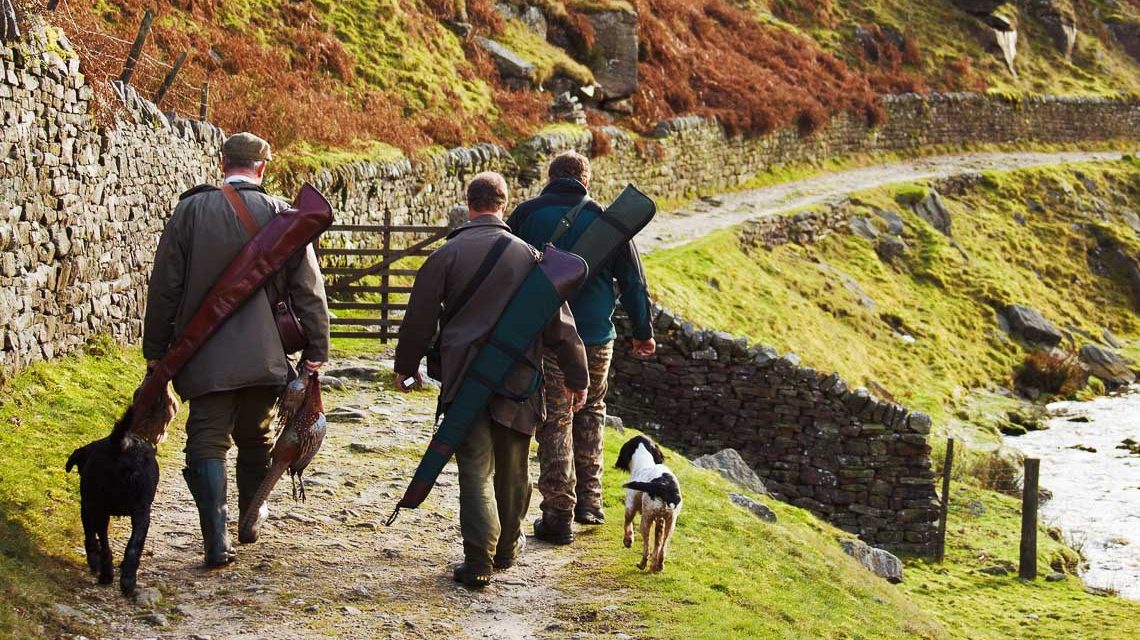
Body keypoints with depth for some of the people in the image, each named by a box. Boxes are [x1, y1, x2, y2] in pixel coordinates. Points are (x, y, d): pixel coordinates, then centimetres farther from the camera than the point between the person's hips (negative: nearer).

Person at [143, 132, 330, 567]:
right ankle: (251, 522, 33)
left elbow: (165, 286, 0)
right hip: (264, 355, 2)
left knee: (207, 444, 1)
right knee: (256, 440, 19)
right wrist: (316, 350, 6)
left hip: (205, 355, -1)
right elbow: (308, 290, -1)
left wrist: (156, 348, 8)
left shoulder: (190, 210, -2)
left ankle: (217, 542, -9)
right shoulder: (282, 216, -1)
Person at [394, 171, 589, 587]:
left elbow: (420, 318, 2)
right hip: (518, 379, 2)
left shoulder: (446, 255, -3)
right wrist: (575, 375, 10)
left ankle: (478, 560, -10)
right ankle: (507, 548, 30)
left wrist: (406, 366, 17)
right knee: (512, 468, 15)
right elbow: (558, 320, 3)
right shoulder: (528, 255, 2)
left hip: (464, 377, -2)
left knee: (475, 468, -1)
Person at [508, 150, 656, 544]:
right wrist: (643, 331, 17)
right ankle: (589, 501, 21)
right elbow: (633, 279, 6)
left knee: (554, 423, 2)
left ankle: (558, 515, 1)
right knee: (590, 412, 20)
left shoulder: (527, 214, 0)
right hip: (596, 336, 2)